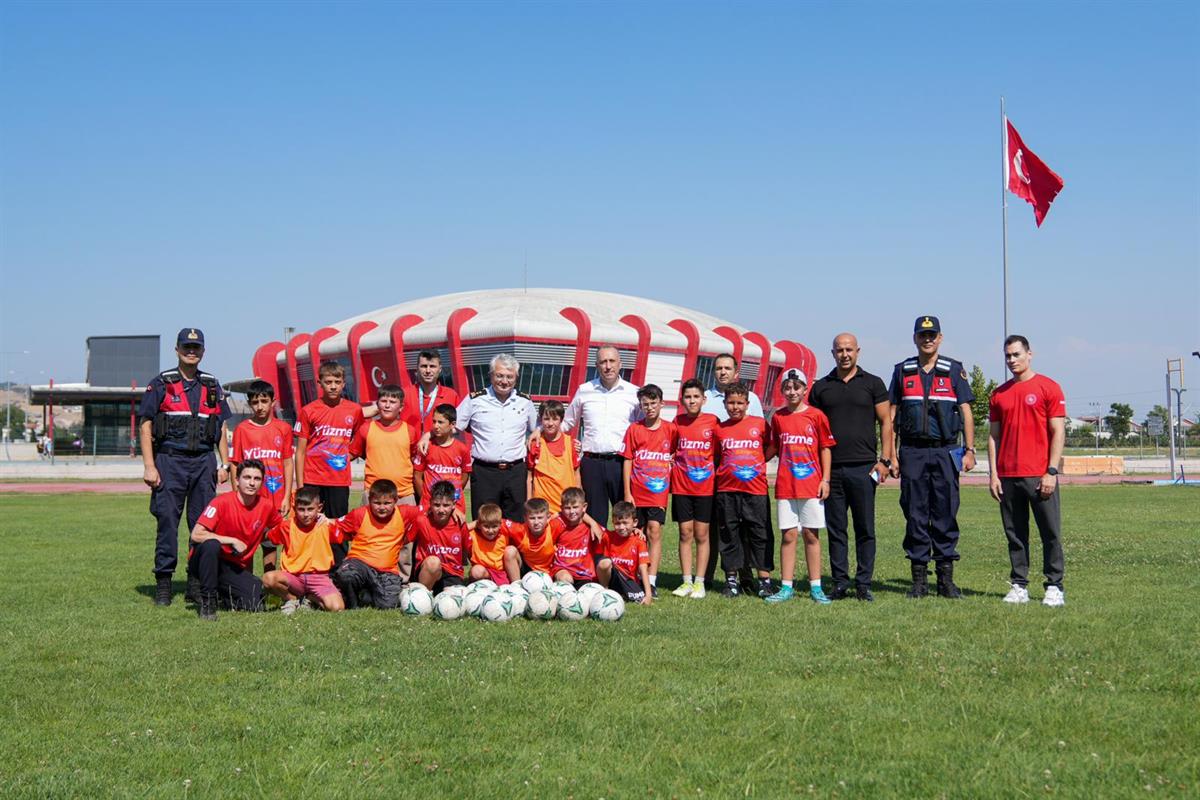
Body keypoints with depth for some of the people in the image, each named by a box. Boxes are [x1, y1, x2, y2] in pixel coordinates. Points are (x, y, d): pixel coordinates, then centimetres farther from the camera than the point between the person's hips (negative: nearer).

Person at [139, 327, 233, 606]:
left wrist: (225, 464, 7)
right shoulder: (161, 384, 3)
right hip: (170, 460, -3)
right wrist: (149, 466, -9)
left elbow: (222, 427, 17)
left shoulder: (212, 386, 15)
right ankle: (163, 584, 1)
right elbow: (145, 425, -1)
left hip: (204, 462, 3)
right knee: (167, 521, -5)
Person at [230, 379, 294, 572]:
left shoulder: (283, 428, 4)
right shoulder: (242, 429, 0)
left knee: (270, 543, 8)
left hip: (275, 497, 1)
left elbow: (287, 464, 6)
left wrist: (287, 497, 1)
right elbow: (235, 465, 1)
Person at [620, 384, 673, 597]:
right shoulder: (634, 429, 2)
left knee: (654, 532, -11)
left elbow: (675, 457, 11)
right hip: (636, 492, 1)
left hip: (659, 491, -1)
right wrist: (627, 493, -1)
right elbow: (627, 461, 2)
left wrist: (671, 484, 3)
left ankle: (651, 581, -13)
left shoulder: (670, 429, 3)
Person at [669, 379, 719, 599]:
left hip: (705, 486, -2)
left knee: (701, 534, 3)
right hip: (681, 486, 2)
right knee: (685, 533, 4)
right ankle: (686, 581, 10)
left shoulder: (712, 421, -3)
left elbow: (719, 451, 5)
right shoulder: (678, 422, 3)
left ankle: (699, 582, 10)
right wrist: (674, 468, 2)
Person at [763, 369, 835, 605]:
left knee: (811, 534, 3)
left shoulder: (816, 415, -1)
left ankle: (815, 587, 9)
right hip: (785, 486, 2)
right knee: (788, 535, 3)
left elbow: (825, 449, 1)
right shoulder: (778, 417, 7)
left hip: (811, 485, -2)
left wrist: (825, 480, -3)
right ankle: (786, 587, 7)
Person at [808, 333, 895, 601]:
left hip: (863, 468, -2)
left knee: (865, 529, 1)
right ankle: (840, 584, 10)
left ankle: (864, 584, 7)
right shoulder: (820, 387, 11)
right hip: (831, 469, 2)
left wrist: (884, 460, -5)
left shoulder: (872, 383, 6)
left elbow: (886, 423, 5)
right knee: (836, 530, 4)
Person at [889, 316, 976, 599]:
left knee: (946, 514, 0)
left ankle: (946, 578, 7)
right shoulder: (902, 371, 9)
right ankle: (919, 579, 8)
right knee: (915, 515, 2)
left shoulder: (954, 370, 6)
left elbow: (966, 413, 6)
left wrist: (970, 451, -2)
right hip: (912, 451, 1)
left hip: (945, 451, -1)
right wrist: (891, 456, 3)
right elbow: (892, 416, 9)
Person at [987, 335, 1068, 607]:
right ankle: (1019, 586, 12)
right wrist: (993, 474, 5)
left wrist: (1051, 472, -11)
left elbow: (1058, 432, -4)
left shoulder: (1048, 388, 0)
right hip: (1008, 476, 4)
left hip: (1039, 476, -4)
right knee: (1015, 534, 7)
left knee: (1051, 533, -2)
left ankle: (1054, 587, 4)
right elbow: (994, 436, 14)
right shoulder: (999, 394, 13)